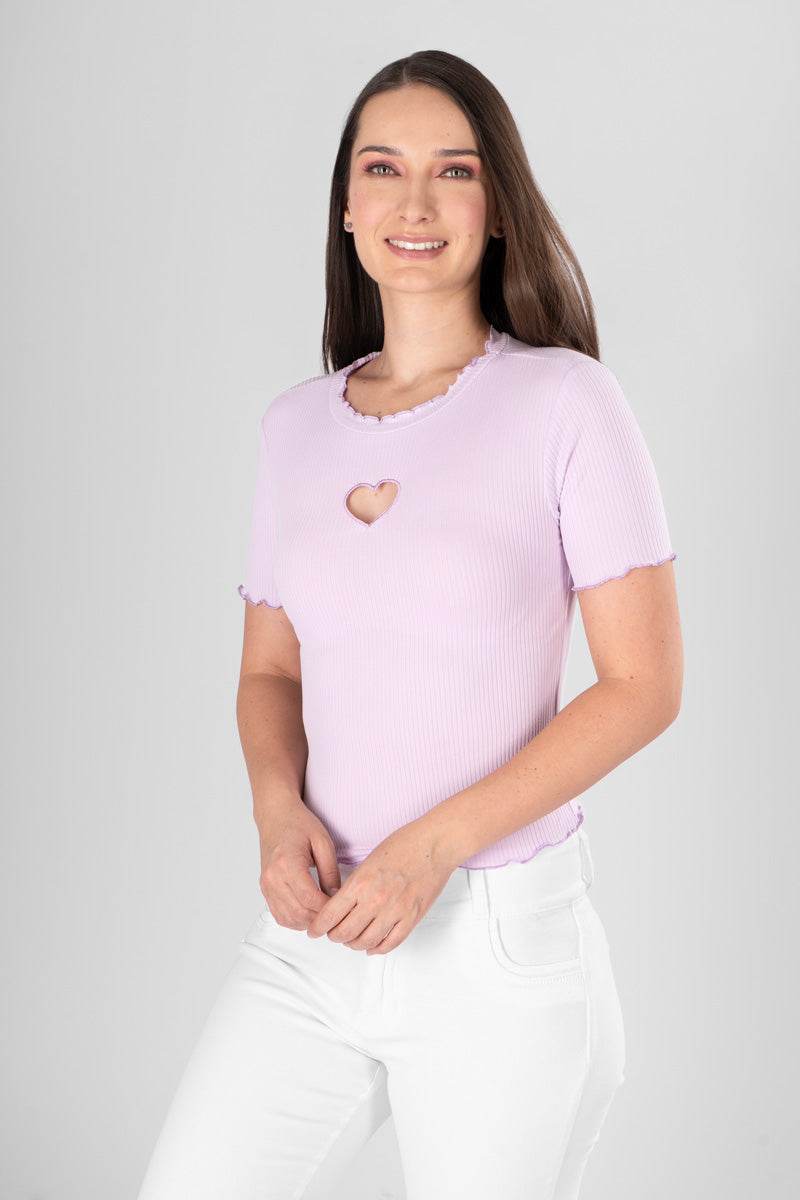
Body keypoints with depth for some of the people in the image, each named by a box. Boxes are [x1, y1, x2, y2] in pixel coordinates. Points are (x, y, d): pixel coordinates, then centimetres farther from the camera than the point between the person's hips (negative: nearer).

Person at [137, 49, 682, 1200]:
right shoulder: (296, 424, 8)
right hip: (308, 935, 4)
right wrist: (280, 809, -7)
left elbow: (644, 684, -8)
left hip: (499, 942, -4)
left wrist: (433, 846, -16)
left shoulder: (565, 401, -7)